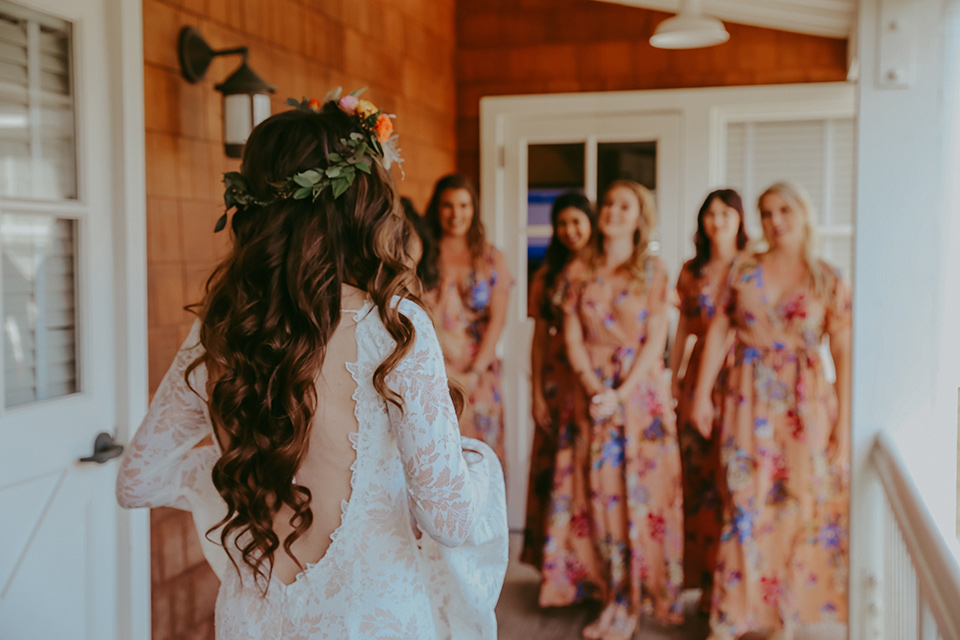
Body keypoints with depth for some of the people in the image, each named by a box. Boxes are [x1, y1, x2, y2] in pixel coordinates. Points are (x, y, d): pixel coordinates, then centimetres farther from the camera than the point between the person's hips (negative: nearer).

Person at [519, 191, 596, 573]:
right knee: (556, 468, 4)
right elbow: (539, 339, 11)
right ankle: (560, 570, 14)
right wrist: (537, 394, 5)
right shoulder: (547, 277, 11)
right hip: (559, 385, 3)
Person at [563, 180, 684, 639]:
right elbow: (573, 336, 3)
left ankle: (650, 594, 14)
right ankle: (618, 601, 13)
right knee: (603, 493, 2)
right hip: (594, 390, 2)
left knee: (646, 490, 0)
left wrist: (622, 393, -14)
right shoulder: (579, 271, 7)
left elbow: (656, 341, -5)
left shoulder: (652, 271, 0)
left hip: (641, 390, -2)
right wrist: (594, 388, -10)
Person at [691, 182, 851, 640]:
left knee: (802, 505, 3)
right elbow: (718, 331, 4)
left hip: (806, 403, 0)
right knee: (746, 503, 0)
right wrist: (702, 392, -2)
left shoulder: (828, 280, 2)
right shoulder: (743, 269, 6)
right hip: (749, 399, 0)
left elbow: (843, 351, -1)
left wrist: (844, 418, -5)